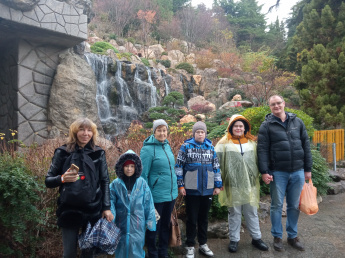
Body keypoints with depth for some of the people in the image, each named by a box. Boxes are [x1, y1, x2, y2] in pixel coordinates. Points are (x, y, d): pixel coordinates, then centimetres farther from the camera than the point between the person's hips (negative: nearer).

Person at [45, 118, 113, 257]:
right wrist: (62, 178, -19)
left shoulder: (98, 153, 3)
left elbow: (104, 181, 5)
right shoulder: (62, 152, -1)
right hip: (69, 211, -1)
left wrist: (107, 207, -1)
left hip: (93, 211, 1)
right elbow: (48, 181, 2)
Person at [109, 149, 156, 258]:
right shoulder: (115, 184, -1)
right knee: (122, 247, 14)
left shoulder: (142, 183, -3)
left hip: (137, 224, -1)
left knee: (136, 249, 6)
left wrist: (150, 221, 1)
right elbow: (111, 202, 1)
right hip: (121, 223, 1)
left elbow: (148, 204, 0)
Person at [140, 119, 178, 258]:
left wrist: (174, 189, 16)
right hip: (157, 196, -7)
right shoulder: (148, 149, -15)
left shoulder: (167, 146, 5)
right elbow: (143, 174, -14)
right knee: (154, 226, 10)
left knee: (165, 225, 19)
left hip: (171, 194, 7)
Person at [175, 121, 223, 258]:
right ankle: (190, 246, 21)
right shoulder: (186, 146, -5)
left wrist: (218, 185, 7)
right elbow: (179, 166, -4)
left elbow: (216, 167, 9)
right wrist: (180, 185, -8)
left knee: (204, 217, 16)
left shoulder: (210, 147, 5)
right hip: (191, 189, -3)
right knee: (192, 218, 7)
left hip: (207, 189, 3)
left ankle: (203, 244, 30)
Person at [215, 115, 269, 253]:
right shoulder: (224, 143, 0)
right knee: (234, 213, 8)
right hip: (233, 185, -2)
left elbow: (258, 161, 16)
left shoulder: (252, 142, 11)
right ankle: (234, 239, 21)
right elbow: (216, 160, -3)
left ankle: (256, 238, 26)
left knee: (252, 212, 12)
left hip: (250, 184, 3)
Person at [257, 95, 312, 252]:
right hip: (278, 172, -3)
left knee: (294, 206, 13)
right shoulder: (267, 125, -2)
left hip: (297, 172, 3)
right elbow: (262, 150, -7)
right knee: (277, 205, 7)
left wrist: (308, 169, 7)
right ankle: (277, 237, 22)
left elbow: (306, 145, 9)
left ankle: (292, 236, 28)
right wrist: (264, 171, -13)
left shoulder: (297, 122, 7)